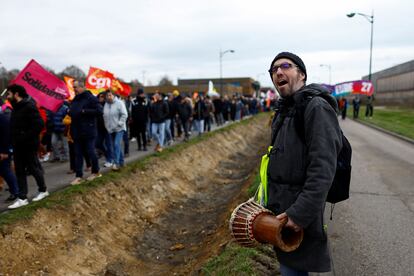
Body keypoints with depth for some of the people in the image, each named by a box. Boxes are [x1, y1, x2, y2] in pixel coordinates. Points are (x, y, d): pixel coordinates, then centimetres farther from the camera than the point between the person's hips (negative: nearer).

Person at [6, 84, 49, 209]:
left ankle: (43, 190, 25)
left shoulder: (29, 106, -17)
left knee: (33, 168, 5)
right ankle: (22, 198, 14)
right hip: (18, 146, 9)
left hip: (28, 145, -9)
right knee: (19, 171, 9)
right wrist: (14, 140, 8)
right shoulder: (17, 107, 12)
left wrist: (25, 138, -24)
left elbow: (39, 124, -25)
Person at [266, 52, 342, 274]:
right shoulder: (285, 110, 13)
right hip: (280, 208, 8)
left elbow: (323, 168, -24)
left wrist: (301, 213, -25)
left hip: (299, 212, -8)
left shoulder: (316, 107, -16)